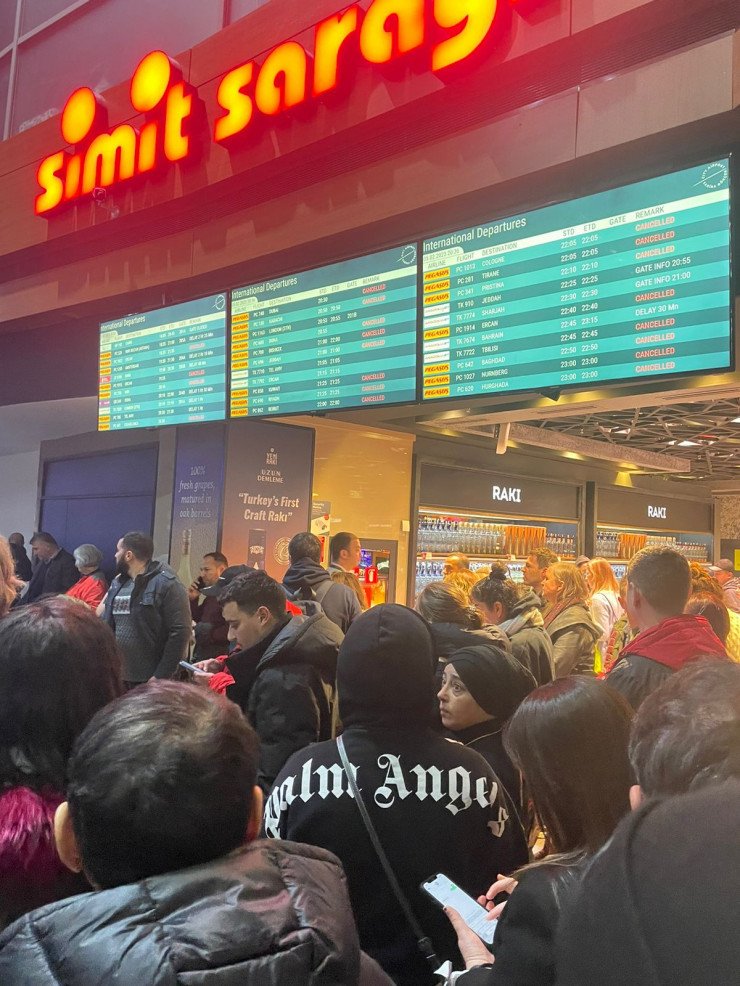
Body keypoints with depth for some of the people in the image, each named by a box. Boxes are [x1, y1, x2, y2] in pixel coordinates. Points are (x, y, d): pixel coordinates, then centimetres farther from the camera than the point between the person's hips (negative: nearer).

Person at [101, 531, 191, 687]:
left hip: (151, 680, -7)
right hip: (118, 677, 7)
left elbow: (180, 632, -16)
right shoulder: (117, 583, 13)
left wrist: (161, 676, -17)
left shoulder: (167, 584, -11)